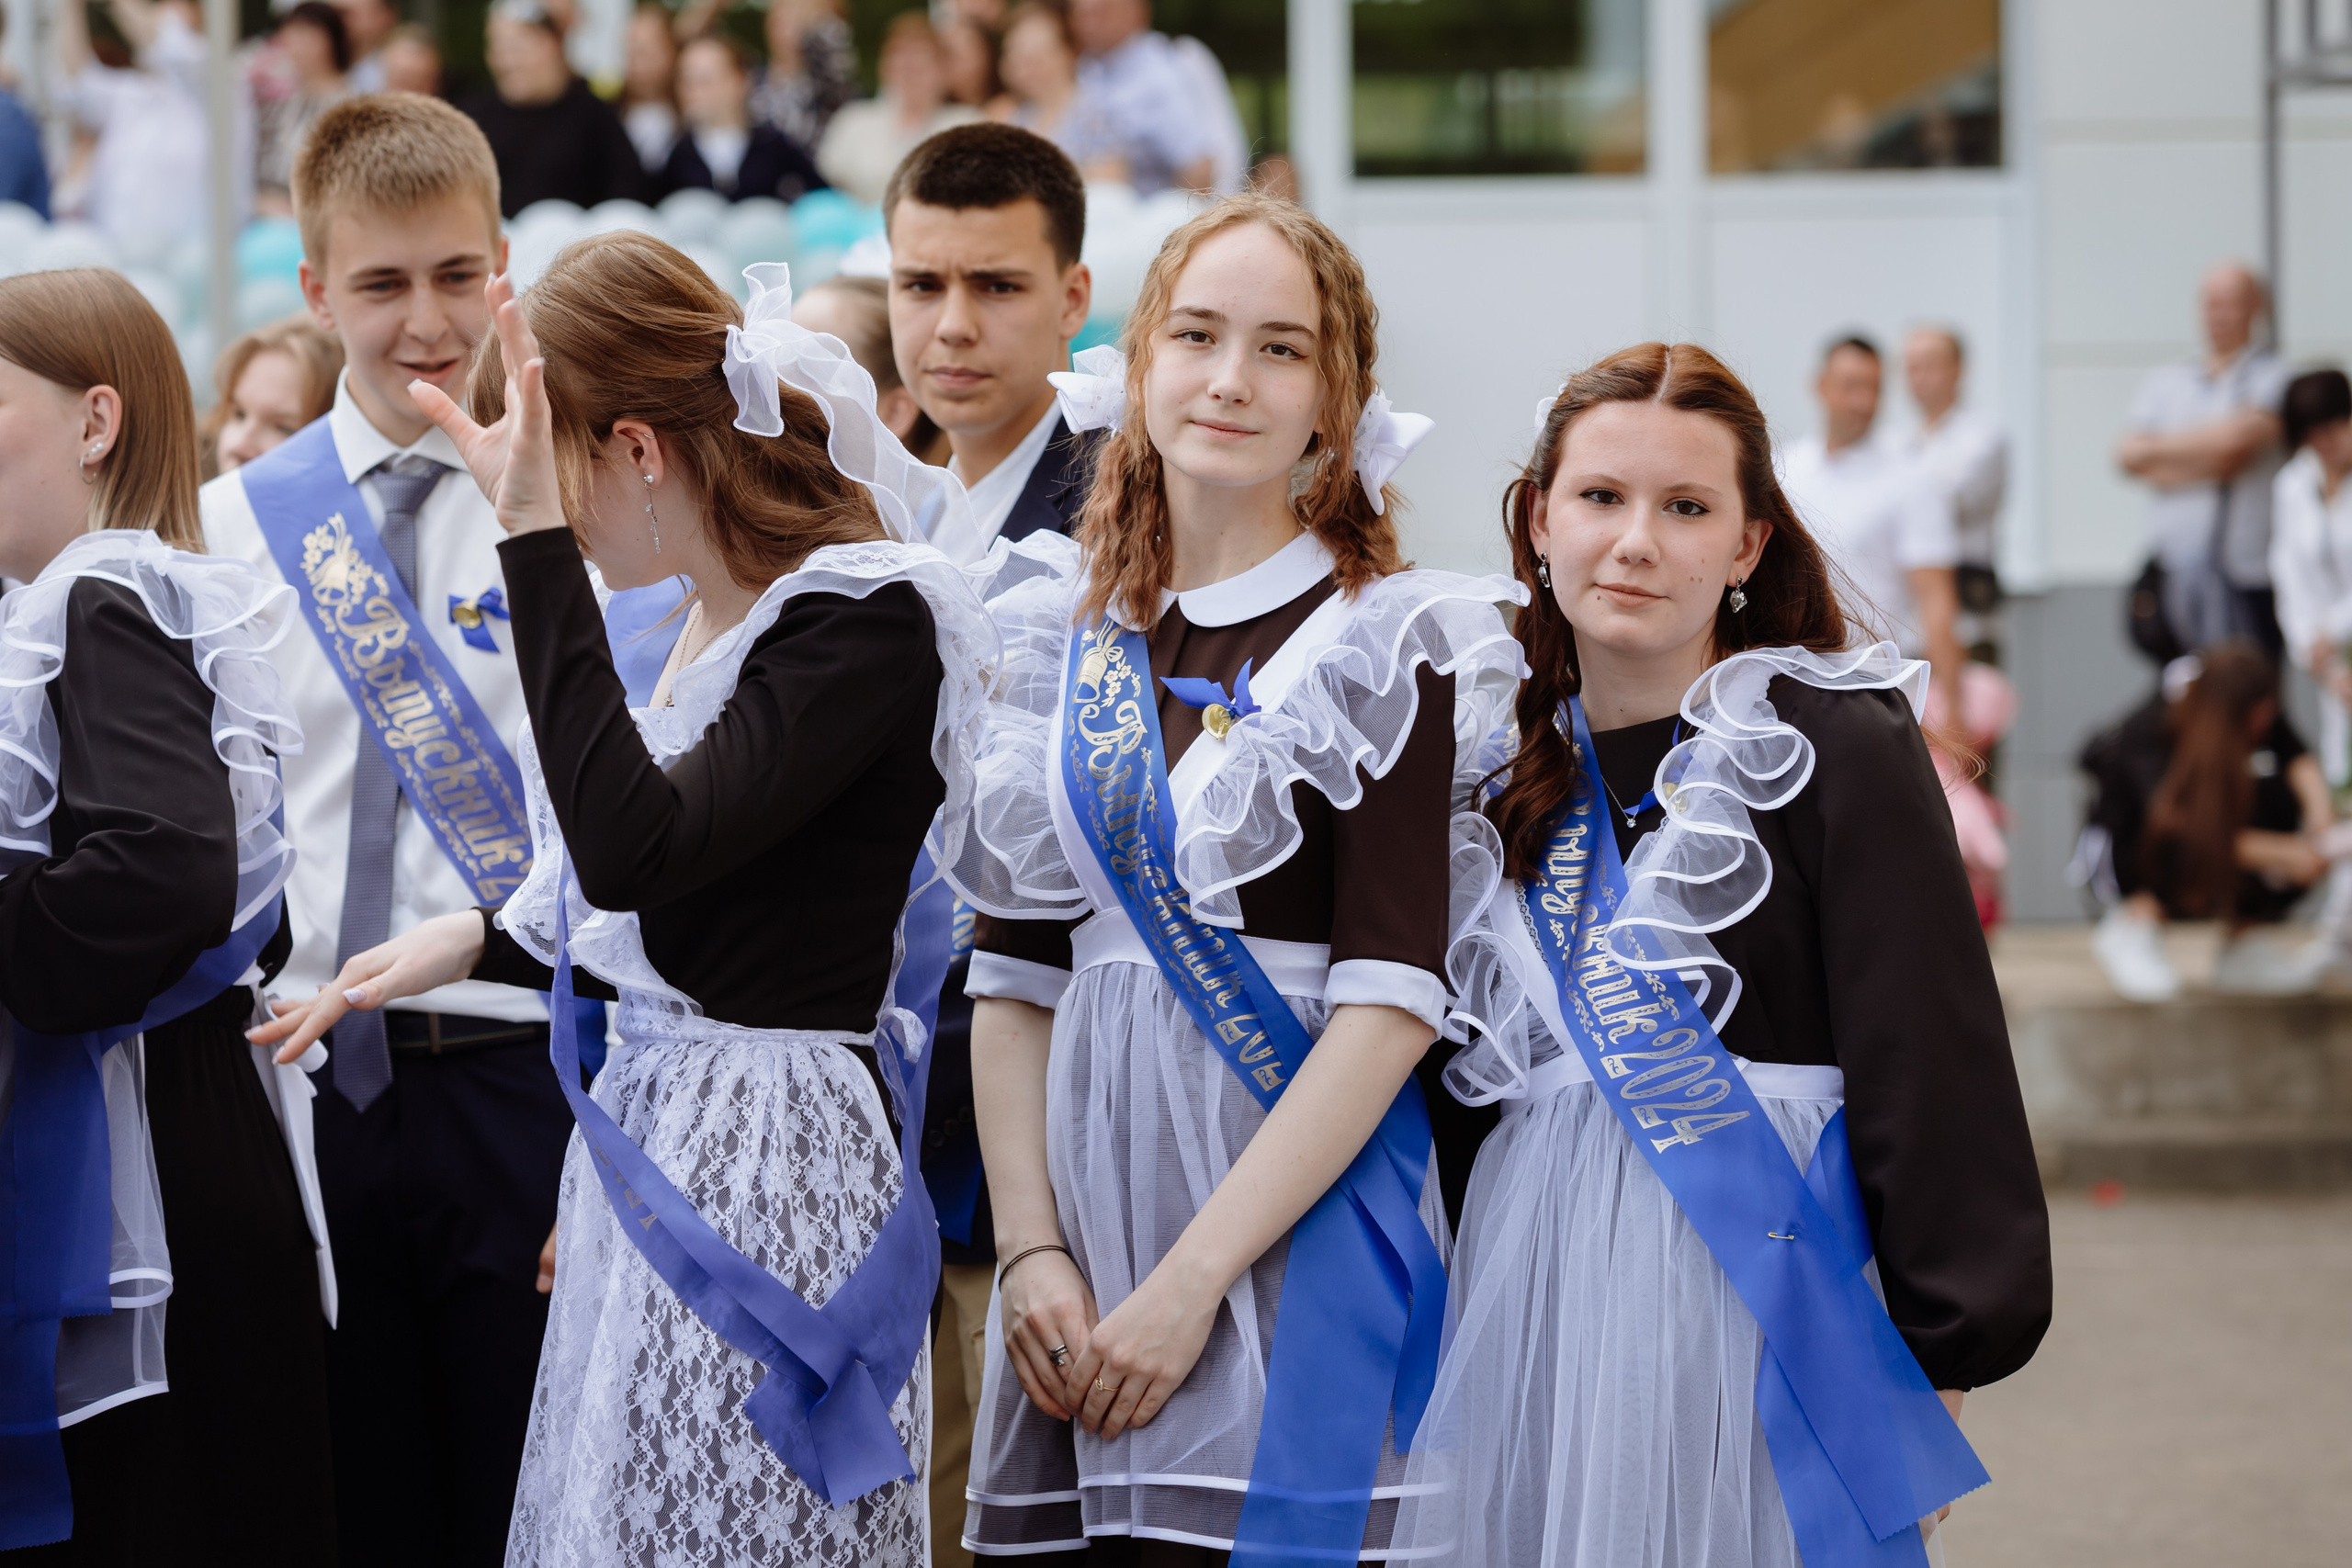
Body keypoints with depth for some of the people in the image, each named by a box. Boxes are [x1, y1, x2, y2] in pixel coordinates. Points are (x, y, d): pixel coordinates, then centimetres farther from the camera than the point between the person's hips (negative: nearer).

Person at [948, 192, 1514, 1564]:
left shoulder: (1386, 650, -5)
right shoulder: (1068, 638, 10)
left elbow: (1391, 1006, -12)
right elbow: (1013, 976, 9)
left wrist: (1193, 1277, -17)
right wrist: (1032, 1251, -4)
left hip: (1298, 1221, -4)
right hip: (1088, 1188, 4)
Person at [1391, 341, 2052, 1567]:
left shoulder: (1840, 745, -6)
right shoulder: (1516, 767, 13)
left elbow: (1930, 1063, -8)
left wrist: (1948, 1350, -10)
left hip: (1751, 1292, -5)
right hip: (1532, 1290, 5)